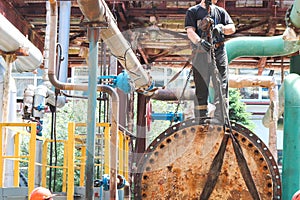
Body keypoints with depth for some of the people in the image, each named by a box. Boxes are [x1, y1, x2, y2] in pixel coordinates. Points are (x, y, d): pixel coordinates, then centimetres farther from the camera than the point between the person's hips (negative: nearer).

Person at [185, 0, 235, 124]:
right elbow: (190, 32, -5)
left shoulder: (221, 11, 17)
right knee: (201, 89, 1)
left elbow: (232, 28, 9)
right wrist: (200, 42, -25)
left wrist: (221, 28, -13)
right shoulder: (192, 11, 8)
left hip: (219, 52, 2)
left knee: (221, 86, -5)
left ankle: (219, 119, -5)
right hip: (200, 53, -2)